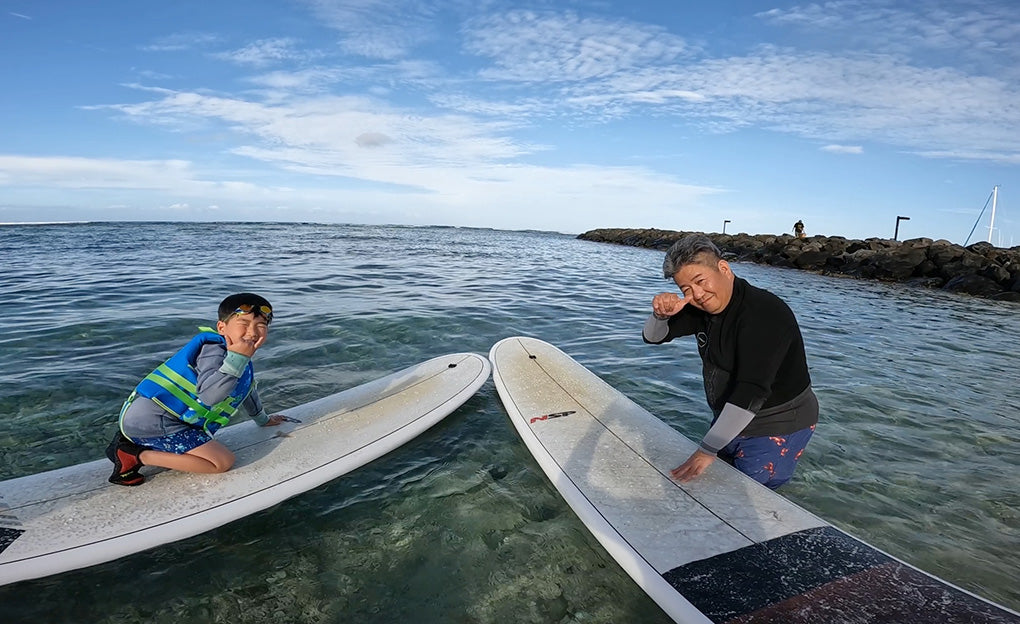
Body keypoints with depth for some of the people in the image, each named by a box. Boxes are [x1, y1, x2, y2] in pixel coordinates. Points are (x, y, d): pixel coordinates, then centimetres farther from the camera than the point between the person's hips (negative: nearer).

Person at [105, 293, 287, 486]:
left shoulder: (241, 357, 14)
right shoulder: (214, 349, -16)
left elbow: (247, 389, 32)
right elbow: (208, 394, -32)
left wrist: (263, 419, 44)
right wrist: (236, 359, -35)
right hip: (152, 421, -10)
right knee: (223, 461, -14)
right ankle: (138, 456, -7)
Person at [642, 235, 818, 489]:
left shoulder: (765, 314, -27)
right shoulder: (703, 306, -3)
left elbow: (751, 392, -34)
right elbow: (652, 337, 3)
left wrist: (707, 450, -35)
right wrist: (661, 314, -21)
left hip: (776, 428, -7)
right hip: (729, 420, 8)